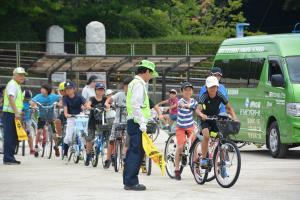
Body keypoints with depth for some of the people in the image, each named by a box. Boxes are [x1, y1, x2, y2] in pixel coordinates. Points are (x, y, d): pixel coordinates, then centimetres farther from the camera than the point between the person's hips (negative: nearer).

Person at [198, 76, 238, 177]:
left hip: (216, 120, 3)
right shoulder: (204, 97, -22)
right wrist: (202, 115, -56)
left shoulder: (220, 96, -13)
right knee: (206, 135, -31)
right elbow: (198, 109, -34)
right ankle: (203, 159, -19)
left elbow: (229, 108, -5)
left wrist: (234, 117, -21)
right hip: (205, 120, -3)